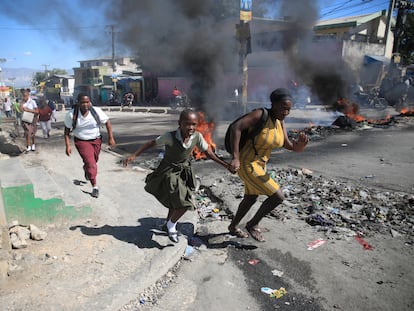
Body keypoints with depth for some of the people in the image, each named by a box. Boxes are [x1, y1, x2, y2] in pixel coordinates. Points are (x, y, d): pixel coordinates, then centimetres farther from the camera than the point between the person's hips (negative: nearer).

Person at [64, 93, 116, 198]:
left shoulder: (97, 111, -16)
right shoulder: (72, 114, -17)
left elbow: (107, 122, -5)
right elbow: (67, 130, -6)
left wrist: (111, 138, -7)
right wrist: (68, 146, -11)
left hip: (96, 140, 3)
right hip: (81, 141, -2)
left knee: (93, 161, 19)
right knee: (90, 163, -12)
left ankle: (86, 168, 57)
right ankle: (95, 186, 2)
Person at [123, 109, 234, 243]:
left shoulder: (197, 136, -17)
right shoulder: (170, 136, -27)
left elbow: (208, 151, -4)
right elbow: (151, 143, -16)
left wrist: (225, 164, -6)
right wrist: (134, 155, -19)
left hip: (184, 171, 5)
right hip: (169, 172, -5)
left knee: (176, 202, 22)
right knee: (184, 203, -15)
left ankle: (168, 225, 48)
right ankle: (171, 225, 15)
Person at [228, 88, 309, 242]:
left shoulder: (280, 122, 3)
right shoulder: (260, 114, -21)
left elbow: (288, 145, 0)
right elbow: (236, 127, -30)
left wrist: (300, 144, -24)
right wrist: (235, 157, -35)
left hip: (259, 164, 9)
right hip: (247, 165, -9)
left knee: (251, 198, 24)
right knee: (278, 197, -8)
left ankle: (233, 226, 46)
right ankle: (253, 224, 13)